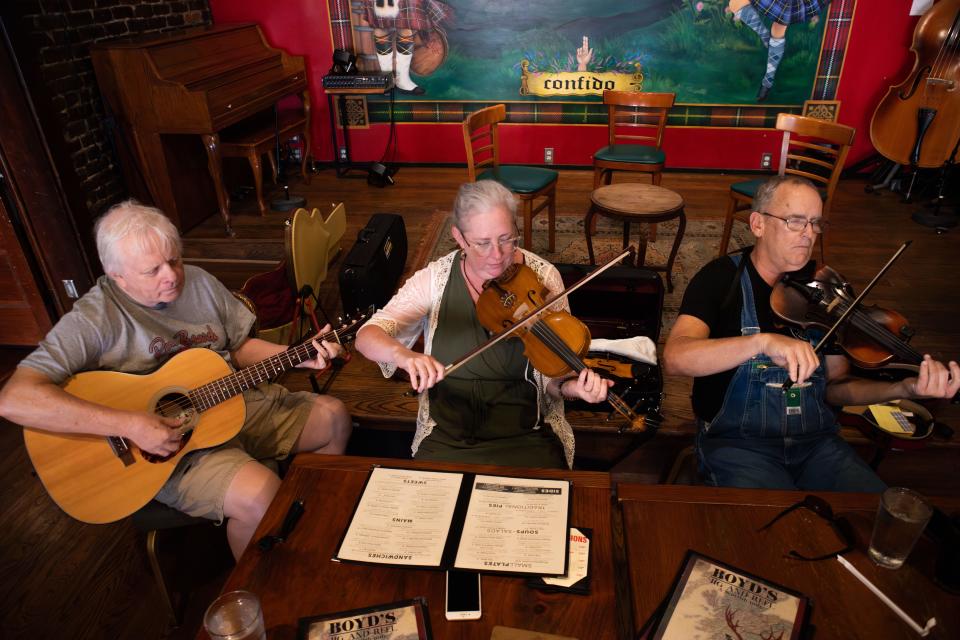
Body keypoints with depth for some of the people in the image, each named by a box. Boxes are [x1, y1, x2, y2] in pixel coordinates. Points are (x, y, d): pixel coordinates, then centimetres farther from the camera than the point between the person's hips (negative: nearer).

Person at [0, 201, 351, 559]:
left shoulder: (198, 281, 0)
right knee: (262, 496, -29)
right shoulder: (95, 319, -19)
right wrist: (130, 426, -32)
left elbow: (240, 346, 9)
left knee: (333, 417, 5)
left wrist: (299, 357, -8)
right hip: (166, 444, -7)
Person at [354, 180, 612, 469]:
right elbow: (366, 336, -14)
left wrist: (571, 387, -29)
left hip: (526, 435, 0)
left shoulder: (543, 277, -7)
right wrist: (403, 355, -36)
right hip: (447, 436, 1)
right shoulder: (435, 278, -6)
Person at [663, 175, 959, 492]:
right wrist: (762, 341, -37)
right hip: (737, 441, -5)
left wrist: (905, 388, -9)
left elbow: (834, 386, 9)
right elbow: (674, 359, -24)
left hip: (816, 440, 5)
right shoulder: (722, 278, -6)